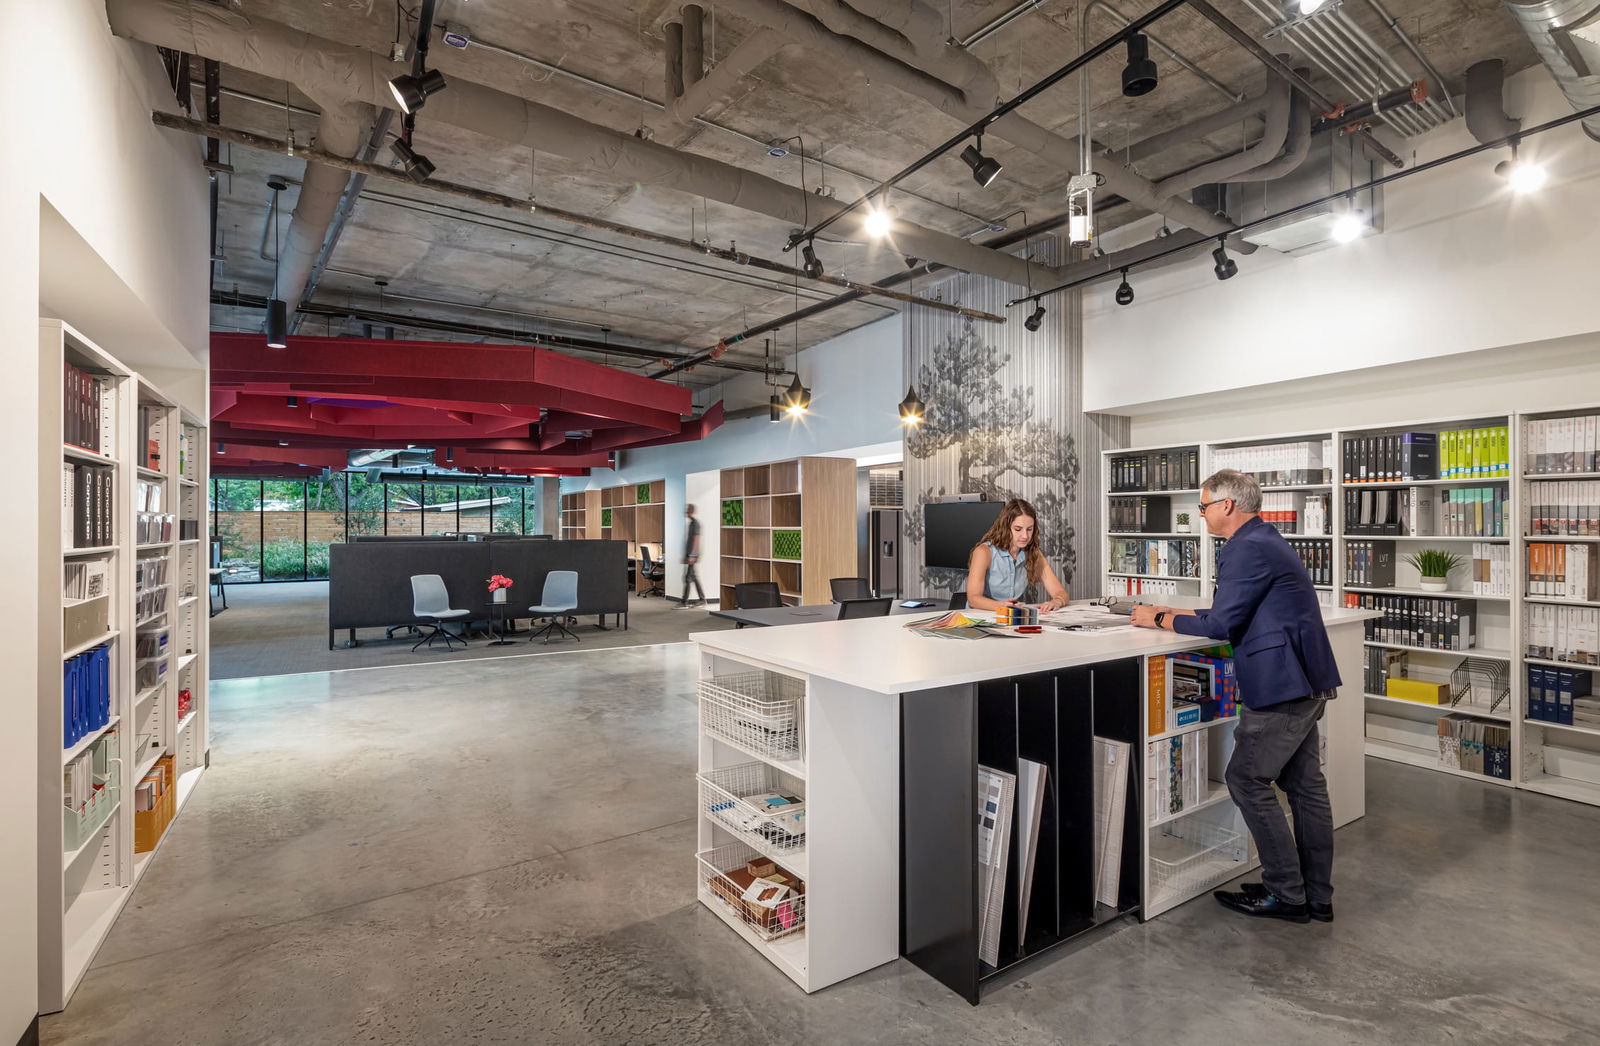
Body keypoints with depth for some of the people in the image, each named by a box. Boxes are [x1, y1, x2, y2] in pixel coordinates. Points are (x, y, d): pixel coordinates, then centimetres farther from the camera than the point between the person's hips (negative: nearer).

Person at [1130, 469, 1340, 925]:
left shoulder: (1247, 549, -17)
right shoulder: (1264, 540, 17)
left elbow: (1220, 624, -18)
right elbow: (1236, 614, 19)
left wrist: (1160, 621, -6)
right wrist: (1173, 613, 15)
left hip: (1282, 685, -11)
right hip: (1304, 681, 11)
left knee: (1248, 781, 0)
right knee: (1304, 784, 15)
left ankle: (1287, 895, 11)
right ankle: (1316, 896, 26)